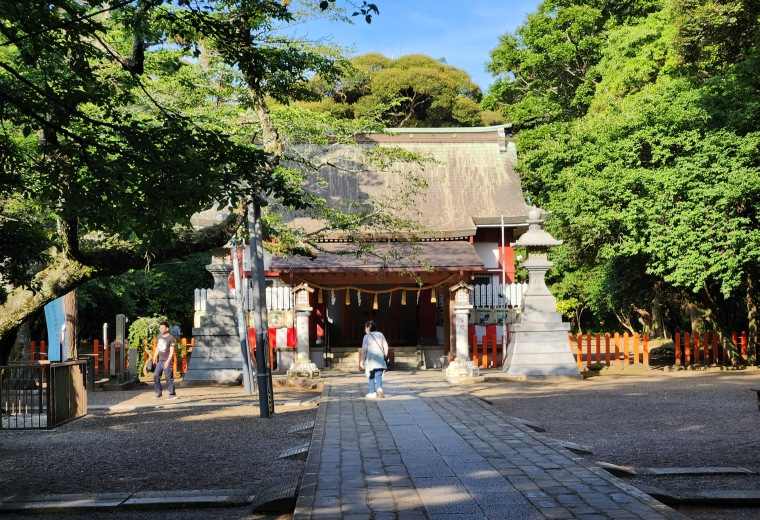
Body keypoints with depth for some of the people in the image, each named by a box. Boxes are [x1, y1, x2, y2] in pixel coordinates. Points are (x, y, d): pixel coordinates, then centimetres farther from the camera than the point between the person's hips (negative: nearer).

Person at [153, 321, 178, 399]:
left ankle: (172, 394, -1)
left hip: (167, 361, -7)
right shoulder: (159, 336, 11)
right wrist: (154, 357, 9)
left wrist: (168, 361, -22)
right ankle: (158, 392, 16)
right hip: (160, 360, 7)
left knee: (168, 377, -7)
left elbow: (172, 351, -14)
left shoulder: (171, 338, -11)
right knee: (156, 375, 5)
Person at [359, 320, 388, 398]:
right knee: (378, 376, 3)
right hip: (380, 359, 3)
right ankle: (379, 388, -21)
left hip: (370, 360, -3)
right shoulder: (380, 335, 8)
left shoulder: (367, 337, -3)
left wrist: (362, 362, -1)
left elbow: (364, 350, -6)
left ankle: (372, 392, 10)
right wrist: (385, 356, 19)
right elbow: (386, 347, 8)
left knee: (371, 377, 10)